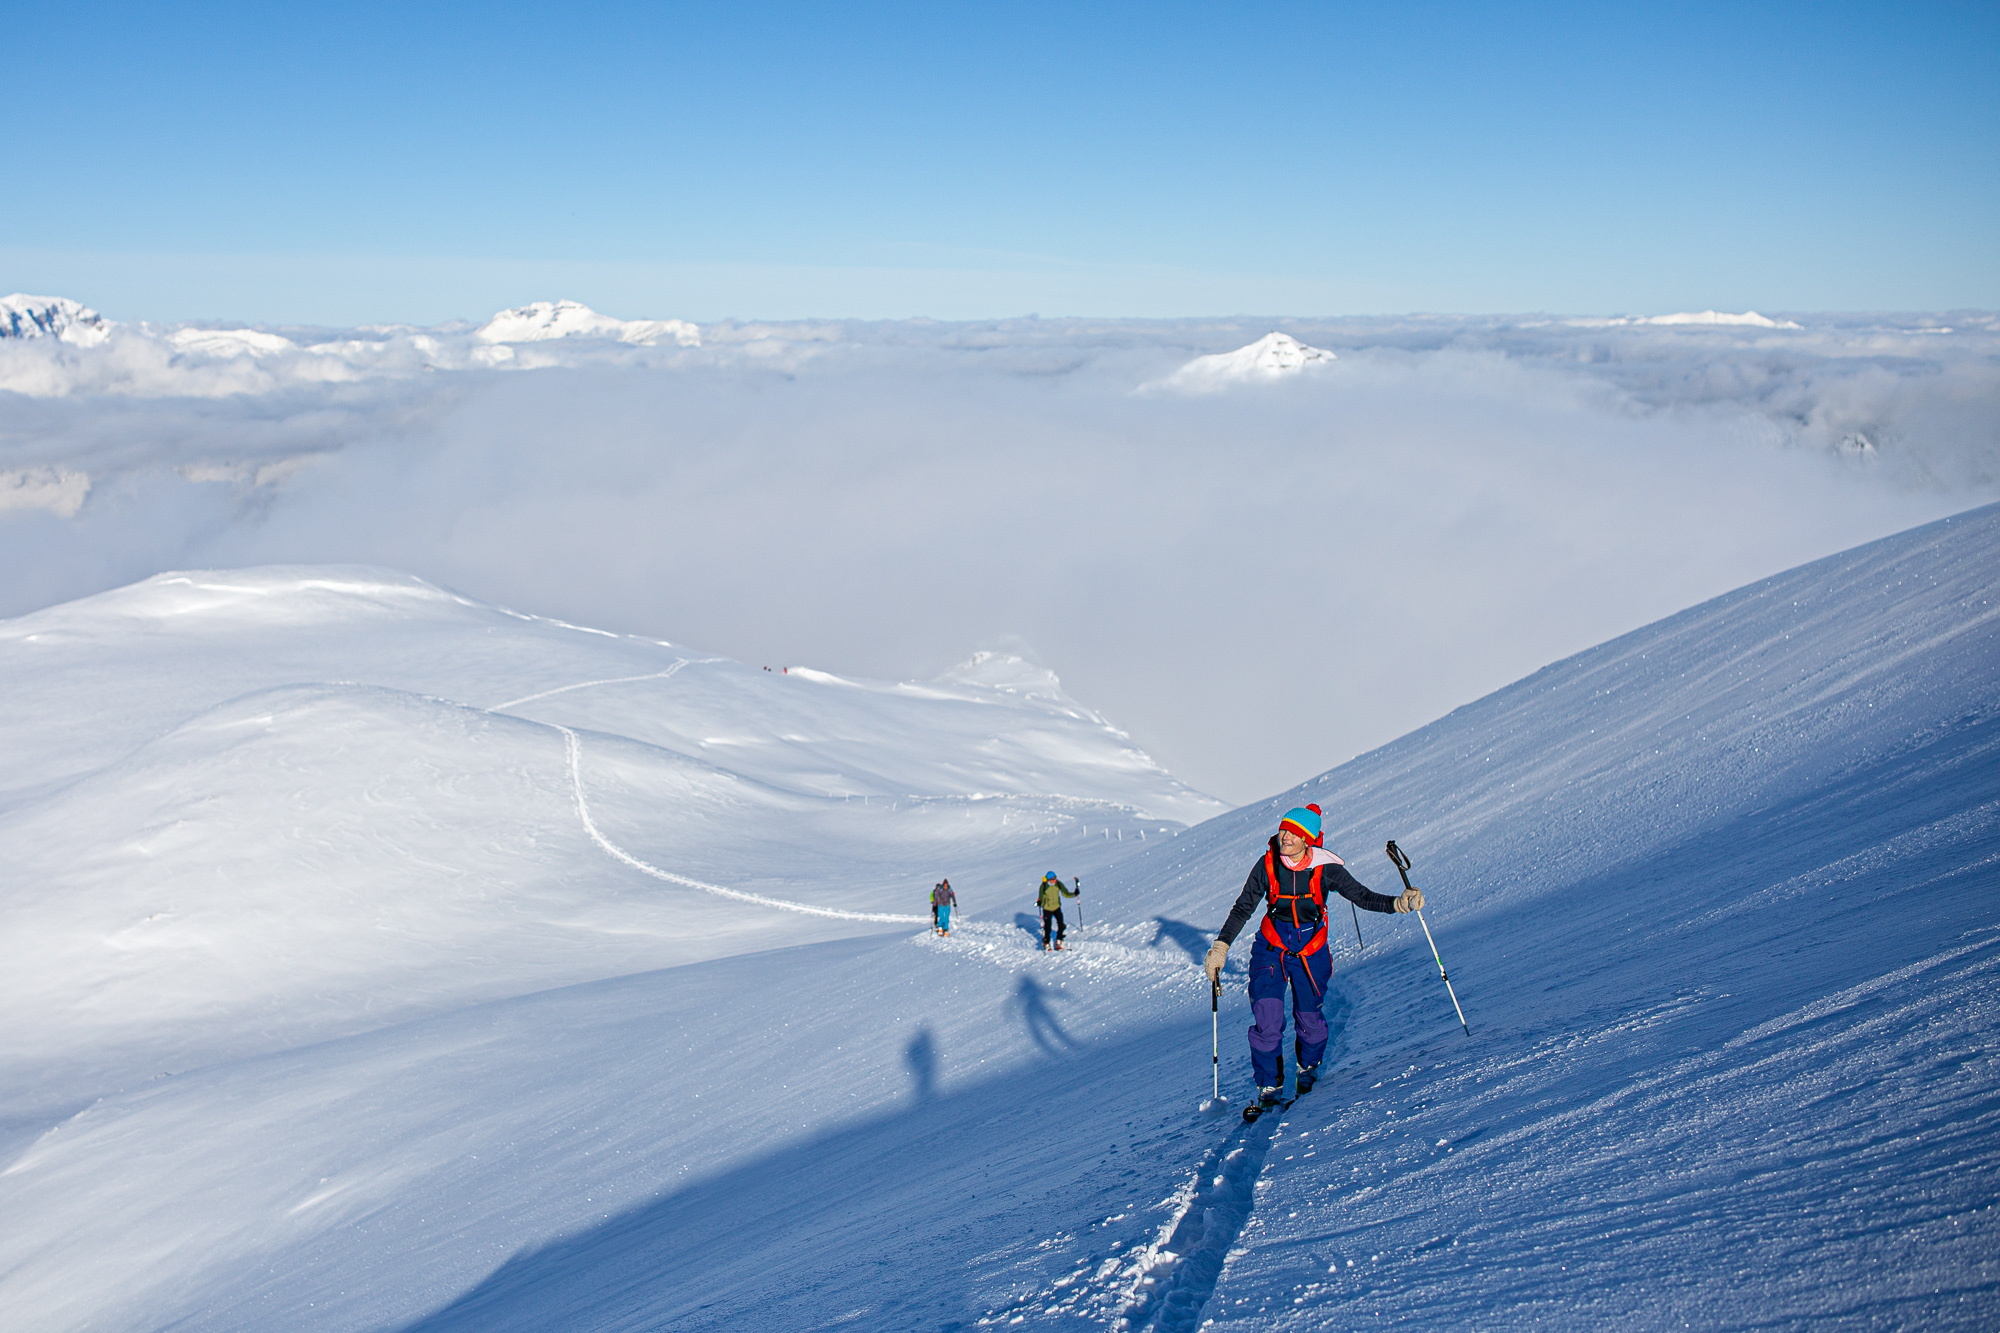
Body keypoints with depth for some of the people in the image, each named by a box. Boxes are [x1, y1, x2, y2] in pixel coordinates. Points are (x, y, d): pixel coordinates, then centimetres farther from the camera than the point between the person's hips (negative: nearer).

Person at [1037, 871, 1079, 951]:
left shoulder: (1059, 884, -9)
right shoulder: (1043, 886, -17)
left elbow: (1065, 894, -2)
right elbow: (1041, 897, -7)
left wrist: (1074, 894, -17)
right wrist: (1039, 902, -27)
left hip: (1057, 907, 3)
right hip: (1047, 908, -3)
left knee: (1061, 925, -7)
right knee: (1047, 926, -1)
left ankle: (1059, 941, 11)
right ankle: (1046, 943, 20)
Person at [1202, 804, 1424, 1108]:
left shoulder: (1325, 868, -17)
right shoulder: (1267, 864, -13)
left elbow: (1363, 896, -14)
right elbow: (1243, 908, -4)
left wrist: (1399, 903, -30)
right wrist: (1221, 946, -9)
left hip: (1310, 952, 0)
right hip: (1271, 949, 0)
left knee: (1309, 1018, 11)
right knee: (1266, 1021, -12)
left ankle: (1308, 1067, 44)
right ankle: (1269, 1086, 8)